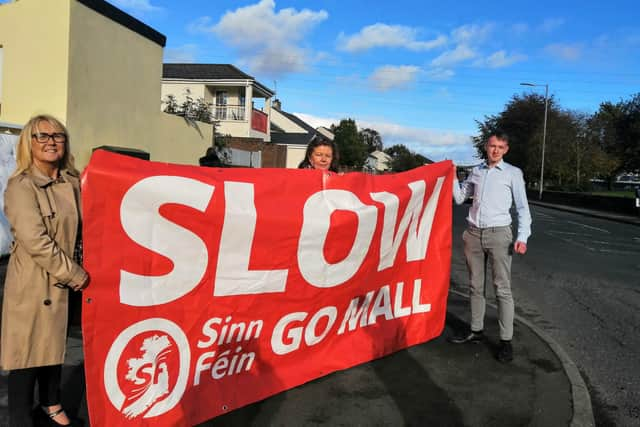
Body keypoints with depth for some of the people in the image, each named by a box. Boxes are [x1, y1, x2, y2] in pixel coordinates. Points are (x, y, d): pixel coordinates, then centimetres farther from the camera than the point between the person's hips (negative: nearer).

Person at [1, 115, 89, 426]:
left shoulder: (72, 183, 6)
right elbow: (36, 242, -20)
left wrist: (74, 273, 2)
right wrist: (75, 275, -16)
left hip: (62, 281, 6)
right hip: (30, 283, -6)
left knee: (54, 344, 19)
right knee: (27, 352, 4)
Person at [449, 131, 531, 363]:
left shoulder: (513, 173, 3)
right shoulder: (476, 172, 13)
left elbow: (523, 207, 0)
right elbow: (459, 198, 19)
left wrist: (522, 237, -11)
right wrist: (453, 177, 5)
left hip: (498, 234, -4)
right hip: (473, 233, 4)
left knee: (502, 288, -4)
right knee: (475, 286, 11)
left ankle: (506, 340, 2)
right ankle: (476, 330, 21)